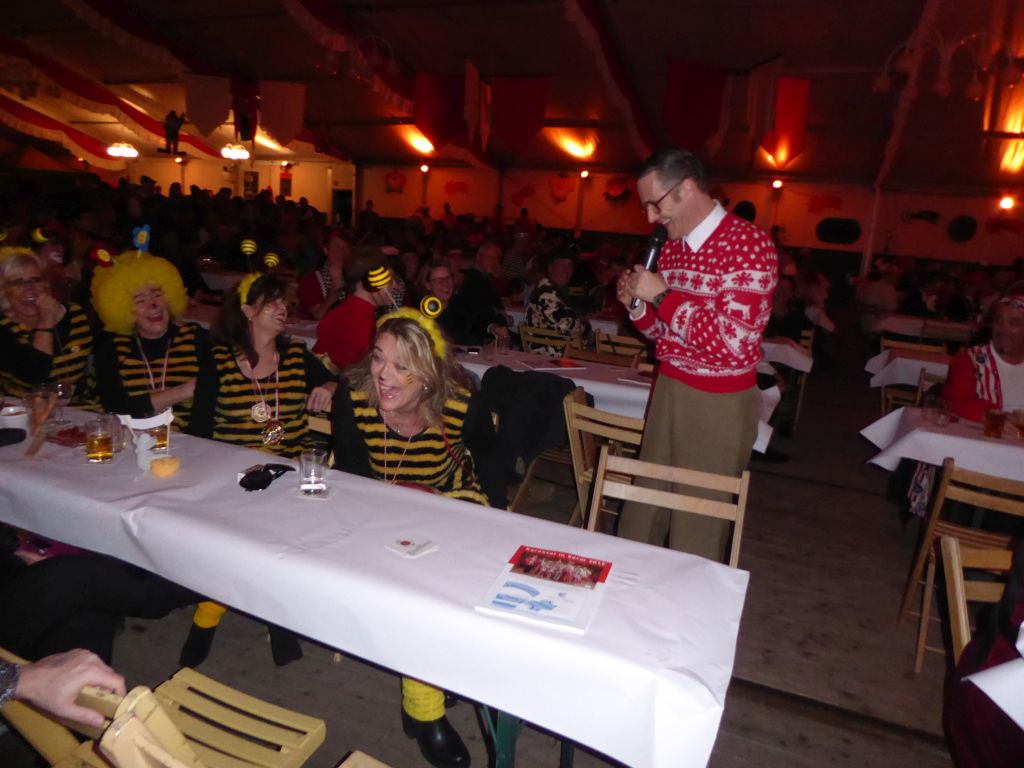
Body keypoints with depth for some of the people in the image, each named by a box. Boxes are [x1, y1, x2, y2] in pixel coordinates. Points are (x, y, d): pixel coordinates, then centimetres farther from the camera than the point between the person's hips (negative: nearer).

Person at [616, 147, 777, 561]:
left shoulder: (749, 244, -14)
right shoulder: (672, 245, 10)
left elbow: (732, 341, -22)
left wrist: (662, 295, -18)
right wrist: (638, 306, -3)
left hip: (720, 402, -6)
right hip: (668, 388, 7)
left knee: (697, 528, 4)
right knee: (642, 513, 11)